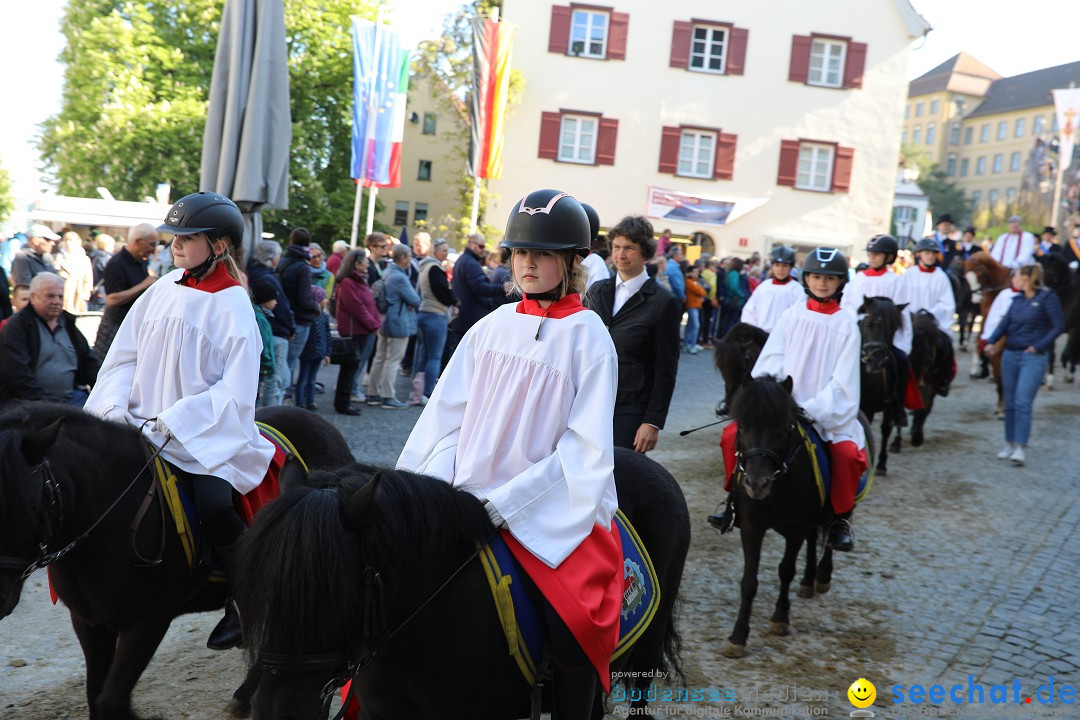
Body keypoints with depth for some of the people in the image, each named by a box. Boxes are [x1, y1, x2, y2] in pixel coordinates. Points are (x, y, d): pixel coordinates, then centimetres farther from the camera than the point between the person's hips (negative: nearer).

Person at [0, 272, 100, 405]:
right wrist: (39, 402, -17)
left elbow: (88, 360, 19)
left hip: (71, 398, 6)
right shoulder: (17, 325, -1)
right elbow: (15, 370, -11)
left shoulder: (68, 323, 18)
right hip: (31, 402, -5)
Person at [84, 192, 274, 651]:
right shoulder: (163, 291, 8)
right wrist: (115, 405, -5)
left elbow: (235, 393, -13)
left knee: (214, 503, -28)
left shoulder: (233, 307, -8)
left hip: (208, 432, -6)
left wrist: (173, 422, -18)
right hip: (142, 422, 6)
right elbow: (124, 356, 12)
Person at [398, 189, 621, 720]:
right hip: (470, 497, 5)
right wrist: (434, 485, -7)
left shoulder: (588, 336, -4)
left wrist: (507, 501, -16)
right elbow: (449, 414, 8)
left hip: (551, 506, -4)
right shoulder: (492, 327, 9)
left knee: (573, 624, -21)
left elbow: (585, 445, -9)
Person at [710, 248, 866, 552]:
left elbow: (842, 380, -6)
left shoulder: (846, 324, 0)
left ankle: (840, 518, -1)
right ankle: (735, 500, 5)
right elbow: (771, 363, 0)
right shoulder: (792, 316, 6)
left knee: (848, 454, -26)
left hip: (828, 411, -2)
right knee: (733, 434, -14)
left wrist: (813, 410, -18)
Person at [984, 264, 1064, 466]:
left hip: (1034, 357, -6)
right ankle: (1009, 445, 21)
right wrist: (991, 341, -13)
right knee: (1010, 403, 11)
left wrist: (1039, 346, -15)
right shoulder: (1017, 299, 10)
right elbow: (1005, 323, 3)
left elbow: (1058, 326, -8)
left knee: (1023, 403, -14)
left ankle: (1020, 449, -14)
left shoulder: (1047, 297, -6)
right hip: (1010, 355, 6)